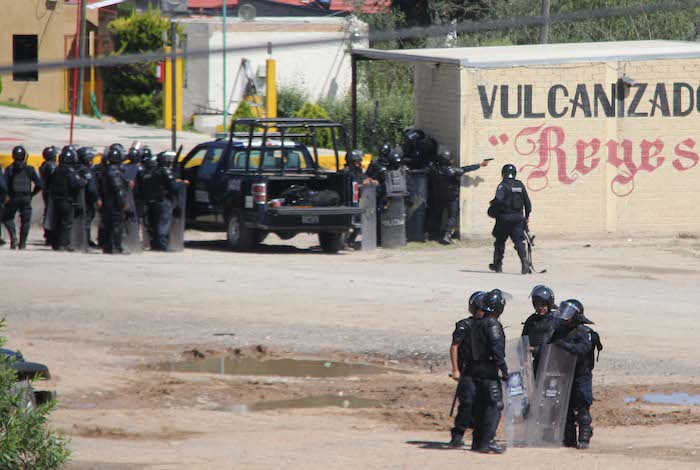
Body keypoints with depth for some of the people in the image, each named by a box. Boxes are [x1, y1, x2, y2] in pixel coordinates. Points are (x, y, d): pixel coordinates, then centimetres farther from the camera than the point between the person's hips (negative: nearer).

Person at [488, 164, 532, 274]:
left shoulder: (503, 185, -8)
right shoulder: (520, 186, 8)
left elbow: (498, 200, -21)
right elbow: (527, 202, 12)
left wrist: (492, 211, -5)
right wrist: (527, 216, 23)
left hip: (505, 217, -4)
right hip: (518, 217, 4)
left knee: (500, 241, 11)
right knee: (519, 241, 1)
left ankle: (497, 264, 20)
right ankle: (524, 260, -22)